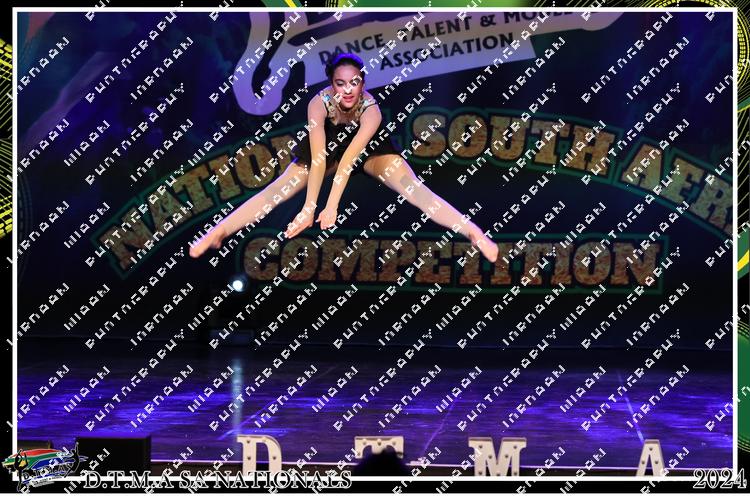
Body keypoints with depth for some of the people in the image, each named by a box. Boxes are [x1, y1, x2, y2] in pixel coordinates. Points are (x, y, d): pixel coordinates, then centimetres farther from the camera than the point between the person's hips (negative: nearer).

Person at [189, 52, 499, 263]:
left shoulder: (371, 109, -35)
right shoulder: (319, 103, -33)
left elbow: (350, 157, -42)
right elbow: (319, 158, -40)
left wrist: (331, 206, -49)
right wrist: (309, 208, -47)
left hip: (367, 150, -1)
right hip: (329, 147, 1)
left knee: (413, 187, -24)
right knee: (278, 189, -16)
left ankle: (473, 232, -34)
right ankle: (217, 232, -24)